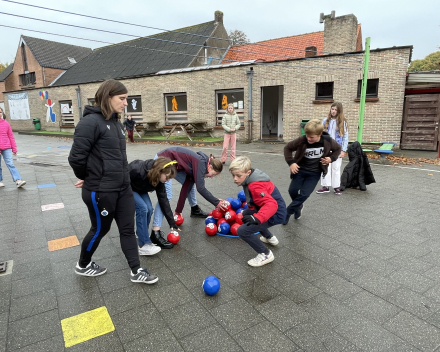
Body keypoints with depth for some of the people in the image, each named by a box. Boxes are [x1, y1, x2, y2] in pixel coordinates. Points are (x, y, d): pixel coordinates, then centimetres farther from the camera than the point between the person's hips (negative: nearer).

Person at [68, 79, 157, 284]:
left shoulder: (116, 122, 10)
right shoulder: (91, 122, -18)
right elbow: (76, 157, -18)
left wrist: (121, 176, 10)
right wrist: (88, 178, -3)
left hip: (123, 188, 8)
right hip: (100, 191, -7)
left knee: (128, 229, 11)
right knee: (100, 229, 12)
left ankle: (136, 272, 24)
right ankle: (83, 266, 39)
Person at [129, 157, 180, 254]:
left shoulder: (159, 179, -17)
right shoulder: (138, 169, -39)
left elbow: (163, 199, -13)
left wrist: (171, 222, -12)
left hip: (140, 190, 6)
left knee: (149, 209, -12)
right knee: (142, 208, -23)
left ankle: (141, 235, 12)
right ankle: (143, 245, -17)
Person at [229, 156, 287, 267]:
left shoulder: (255, 186, -31)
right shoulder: (252, 177, -2)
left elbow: (271, 204, -41)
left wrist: (257, 218, -53)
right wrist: (251, 206, 21)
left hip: (275, 213, -10)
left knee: (242, 231, -17)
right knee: (246, 215, 32)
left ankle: (265, 254, 0)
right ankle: (270, 238, 41)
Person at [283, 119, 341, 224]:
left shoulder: (328, 141, -16)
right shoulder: (302, 140, -20)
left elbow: (338, 149, 6)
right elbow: (287, 148, -5)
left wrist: (331, 158, -11)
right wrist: (290, 162, -13)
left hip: (315, 173, -1)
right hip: (300, 169, 1)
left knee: (304, 194, -10)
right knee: (292, 191, -2)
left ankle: (288, 213, 7)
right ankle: (299, 206, 31)